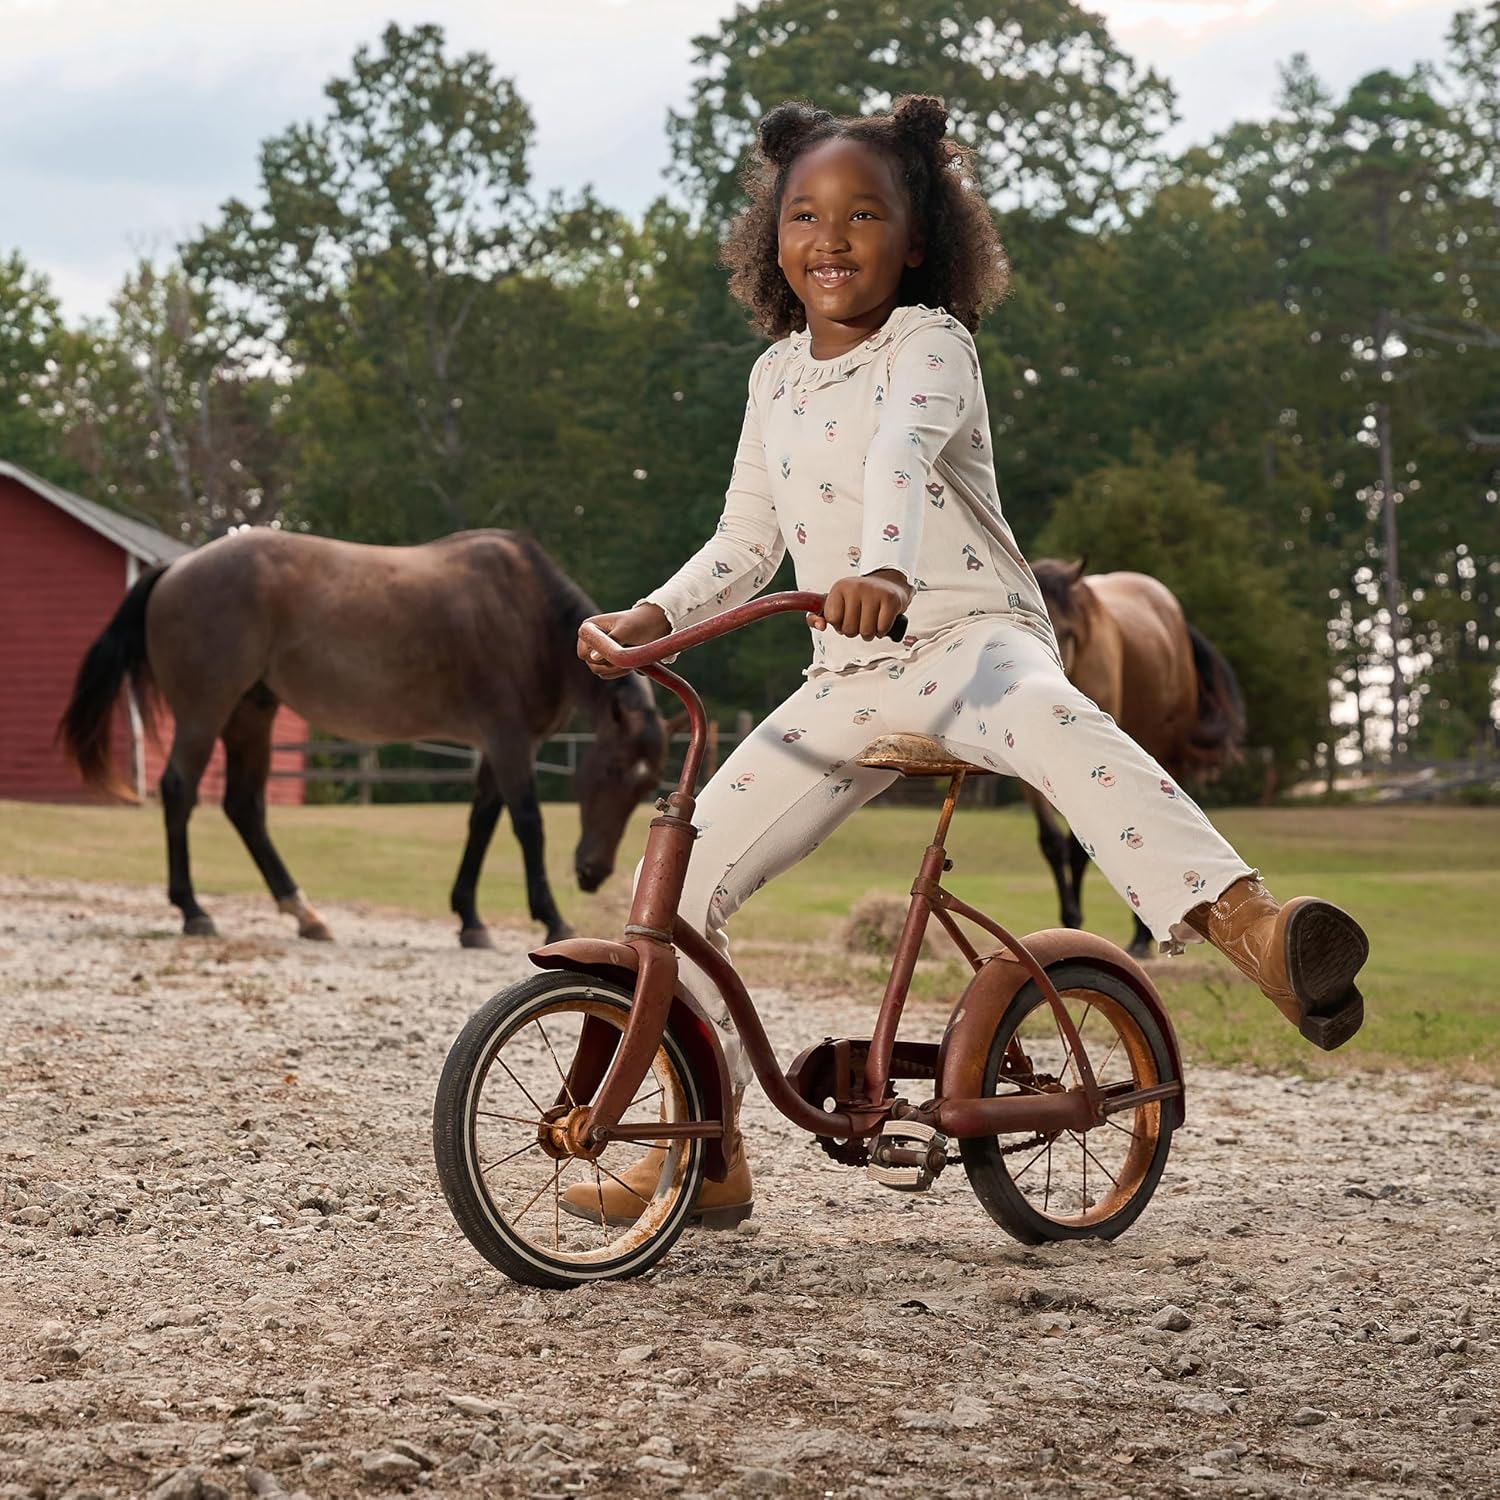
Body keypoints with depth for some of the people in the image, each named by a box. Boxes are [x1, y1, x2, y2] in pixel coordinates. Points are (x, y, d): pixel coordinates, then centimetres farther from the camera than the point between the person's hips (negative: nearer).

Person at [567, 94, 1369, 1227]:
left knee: (1056, 725, -42)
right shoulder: (778, 376, 14)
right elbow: (745, 545, 20)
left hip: (971, 637, -6)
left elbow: (905, 452, -28)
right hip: (848, 678, 6)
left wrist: (882, 568, -48)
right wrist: (653, 616, 4)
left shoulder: (932, 345, -5)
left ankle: (1249, 926, -57)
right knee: (686, 872, 0)